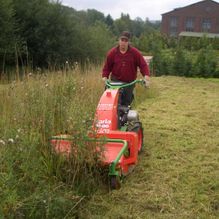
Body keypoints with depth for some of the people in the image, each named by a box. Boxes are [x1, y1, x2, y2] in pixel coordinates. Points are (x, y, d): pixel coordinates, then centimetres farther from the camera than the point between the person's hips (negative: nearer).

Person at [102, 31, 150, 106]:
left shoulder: (135, 52, -4)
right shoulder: (112, 52, -1)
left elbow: (143, 65, -5)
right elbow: (107, 66, 5)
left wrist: (146, 76, -20)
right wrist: (105, 77, -9)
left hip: (129, 82, 0)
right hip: (116, 81, 0)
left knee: (126, 102, 4)